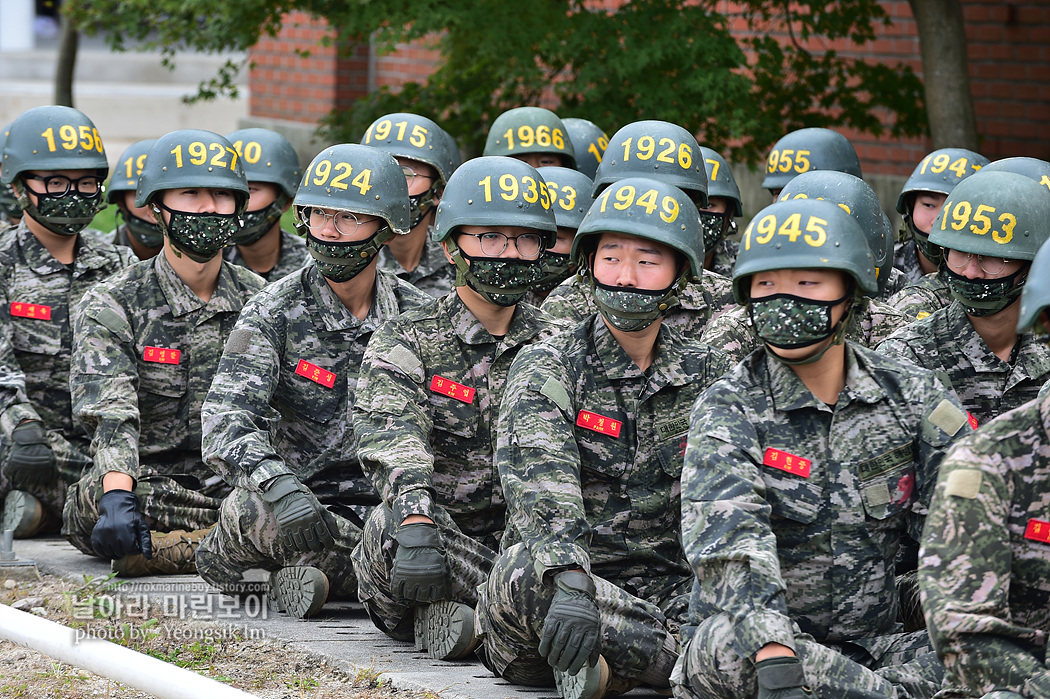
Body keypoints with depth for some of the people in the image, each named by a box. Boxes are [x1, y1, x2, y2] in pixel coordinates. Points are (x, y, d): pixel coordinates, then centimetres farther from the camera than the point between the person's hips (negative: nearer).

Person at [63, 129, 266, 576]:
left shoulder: (259, 301, 12)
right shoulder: (111, 305, -1)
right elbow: (111, 414, -17)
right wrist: (118, 495, -37)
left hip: (234, 485, 3)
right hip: (147, 488, -3)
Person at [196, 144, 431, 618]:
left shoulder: (416, 315, 7)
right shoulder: (275, 312, -3)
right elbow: (225, 419, -16)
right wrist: (277, 481, -38)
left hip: (384, 504, 4)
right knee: (253, 507, -39)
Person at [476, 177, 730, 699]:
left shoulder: (708, 376, 12)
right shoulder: (545, 368, 0)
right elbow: (541, 487, -19)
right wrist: (570, 583, -38)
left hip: (666, 591, 2)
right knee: (528, 569, -39)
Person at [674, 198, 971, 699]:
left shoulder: (912, 397, 5)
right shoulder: (727, 410, -5)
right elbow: (729, 545, -22)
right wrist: (776, 659, -39)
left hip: (874, 646, 2)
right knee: (727, 644, -38)